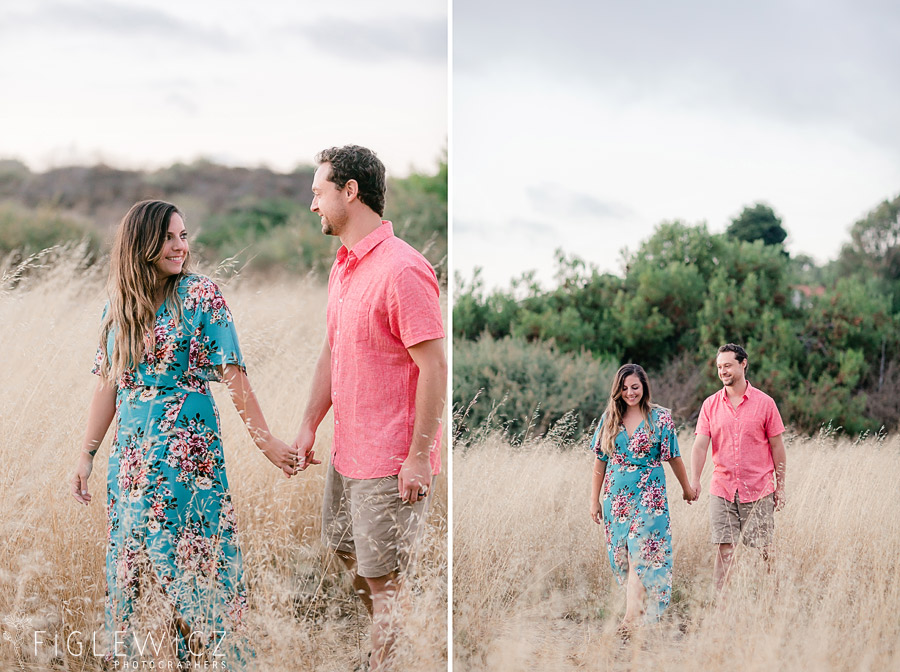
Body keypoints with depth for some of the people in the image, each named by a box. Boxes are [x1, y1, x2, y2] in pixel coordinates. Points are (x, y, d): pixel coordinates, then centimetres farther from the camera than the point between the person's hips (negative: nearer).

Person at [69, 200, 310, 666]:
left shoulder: (201, 295, -6)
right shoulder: (118, 305, 7)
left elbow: (232, 372, -8)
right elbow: (109, 384, 13)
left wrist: (264, 439, -11)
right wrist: (86, 454, 13)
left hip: (189, 449, -5)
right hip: (132, 451, 5)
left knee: (189, 563, -2)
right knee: (143, 574, 7)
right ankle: (160, 662, 17)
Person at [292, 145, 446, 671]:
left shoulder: (402, 269, -21)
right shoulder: (344, 267, 9)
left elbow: (435, 366, -22)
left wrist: (419, 456, -22)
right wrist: (309, 425, 14)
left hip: (392, 460, -10)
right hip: (348, 450, 10)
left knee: (383, 576, 0)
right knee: (345, 546, 23)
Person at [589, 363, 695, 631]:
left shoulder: (660, 418, -2)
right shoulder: (609, 418, 7)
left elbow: (674, 457, 6)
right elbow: (600, 461, 10)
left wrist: (687, 487, 15)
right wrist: (594, 499, 10)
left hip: (649, 495, -4)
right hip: (616, 496, 4)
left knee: (639, 554, -12)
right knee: (622, 557, 5)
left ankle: (632, 617, -14)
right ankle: (640, 611, 14)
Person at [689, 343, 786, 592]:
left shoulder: (764, 403, 0)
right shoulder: (710, 405, 5)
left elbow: (777, 447, 4)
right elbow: (700, 445, -1)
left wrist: (780, 487, 3)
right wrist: (694, 479, -16)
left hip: (759, 490, -2)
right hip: (722, 489, 2)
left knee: (765, 550, 0)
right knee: (724, 550, 0)